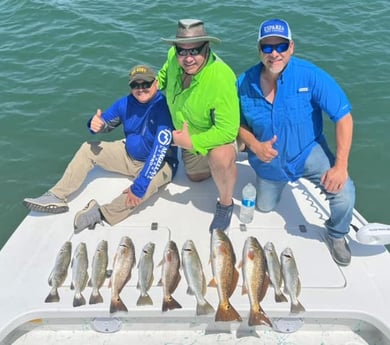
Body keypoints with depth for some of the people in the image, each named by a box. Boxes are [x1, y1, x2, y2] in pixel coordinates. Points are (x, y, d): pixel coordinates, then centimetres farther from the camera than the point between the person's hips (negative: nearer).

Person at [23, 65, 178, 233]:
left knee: (146, 183, -39)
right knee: (88, 148, 0)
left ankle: (101, 213, -25)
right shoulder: (125, 103, -7)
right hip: (129, 155, 7)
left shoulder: (164, 107, -26)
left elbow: (159, 151, -34)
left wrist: (139, 186, -40)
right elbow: (107, 123, 8)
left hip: (159, 164, -6)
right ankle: (57, 197, -3)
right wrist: (96, 124, -20)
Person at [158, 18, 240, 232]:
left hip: (219, 135, -7)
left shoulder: (221, 78, -42)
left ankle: (226, 204, -12)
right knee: (195, 177, 27)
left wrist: (192, 142, -36)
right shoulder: (174, 57, -23)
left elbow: (228, 130, -40)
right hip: (188, 136, 7)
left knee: (220, 157, -41)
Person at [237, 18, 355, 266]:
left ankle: (337, 235, 8)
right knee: (264, 208, 21)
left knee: (344, 193, -26)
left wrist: (340, 166, -28)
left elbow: (343, 117, -22)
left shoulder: (309, 74, -25)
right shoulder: (245, 83, -17)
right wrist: (254, 145, -24)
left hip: (308, 151, -2)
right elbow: (238, 123, -4)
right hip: (269, 160, 3)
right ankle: (278, 181, 56)